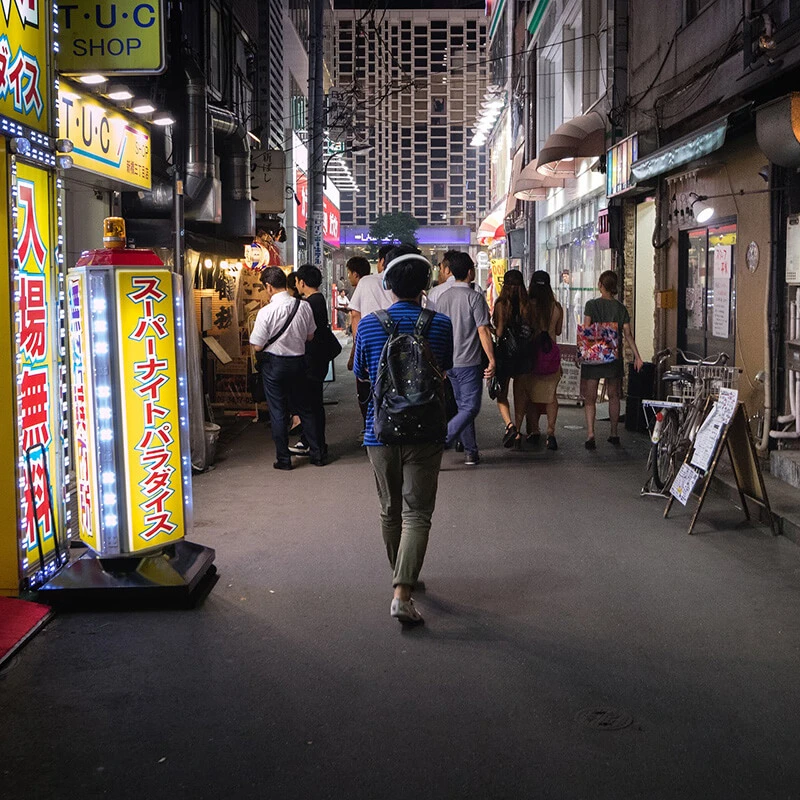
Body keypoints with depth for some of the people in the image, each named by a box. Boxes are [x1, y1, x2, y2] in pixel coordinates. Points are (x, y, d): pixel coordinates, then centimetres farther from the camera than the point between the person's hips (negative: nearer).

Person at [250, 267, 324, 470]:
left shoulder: (266, 312, -18)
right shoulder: (304, 307, -5)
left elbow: (258, 346, -14)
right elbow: (310, 336, 7)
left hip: (273, 364, -4)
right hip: (298, 361, 4)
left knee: (278, 412, 6)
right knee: (304, 408, 16)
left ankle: (283, 459, 12)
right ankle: (317, 454, 19)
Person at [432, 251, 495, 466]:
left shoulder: (442, 298, 7)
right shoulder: (474, 297, -12)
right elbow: (483, 331, -15)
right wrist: (491, 360, -10)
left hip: (448, 362, 7)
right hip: (469, 363, -7)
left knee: (463, 406, 15)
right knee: (470, 408, -3)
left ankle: (471, 451, 18)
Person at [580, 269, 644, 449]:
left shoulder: (592, 305, -5)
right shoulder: (621, 308, 4)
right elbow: (628, 334, 2)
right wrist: (637, 356, 5)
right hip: (614, 357, 3)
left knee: (590, 397, -1)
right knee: (613, 396, 15)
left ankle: (590, 434, -16)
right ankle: (614, 435, 22)